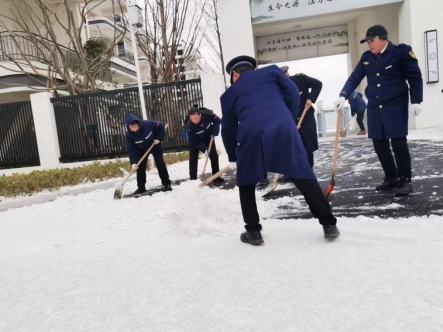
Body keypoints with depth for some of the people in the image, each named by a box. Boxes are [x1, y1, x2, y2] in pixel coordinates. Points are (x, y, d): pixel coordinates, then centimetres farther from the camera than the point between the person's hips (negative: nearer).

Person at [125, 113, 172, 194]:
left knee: (160, 164, -6)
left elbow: (161, 126, -18)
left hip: (155, 146, -2)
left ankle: (166, 184, 4)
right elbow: (131, 150, -23)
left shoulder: (148, 124, -33)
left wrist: (159, 138, -22)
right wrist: (134, 162, -32)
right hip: (142, 150, 2)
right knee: (140, 167, -1)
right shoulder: (129, 135, -25)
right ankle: (141, 187, 11)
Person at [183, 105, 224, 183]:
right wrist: (204, 149, -38)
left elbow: (217, 121, -15)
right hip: (195, 140, -2)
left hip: (208, 137, 2)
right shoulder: (190, 126, -35)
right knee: (193, 158, -8)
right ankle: (193, 179, -2)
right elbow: (194, 141, -28)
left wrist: (215, 133, -26)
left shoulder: (207, 114, -34)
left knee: (214, 156, 1)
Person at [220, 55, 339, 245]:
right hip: (283, 129, 1)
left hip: (250, 135, 0)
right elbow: (293, 94, 13)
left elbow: (228, 129, 28)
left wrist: (232, 158, 38)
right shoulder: (271, 71, 26)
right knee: (304, 177, 11)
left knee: (246, 183, 19)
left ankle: (253, 231, 20)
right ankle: (329, 224, 16)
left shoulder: (229, 94, 26)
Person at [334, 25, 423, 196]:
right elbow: (354, 78, 4)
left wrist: (416, 101, -12)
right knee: (379, 145, 7)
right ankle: (391, 177, 21)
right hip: (374, 107, 5)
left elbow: (415, 77, -5)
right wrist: (343, 95, -12)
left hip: (396, 106, -5)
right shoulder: (366, 57, 9)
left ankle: (405, 180, 7)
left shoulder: (401, 51, -5)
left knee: (398, 143, -5)